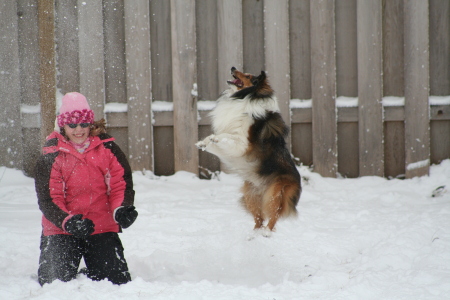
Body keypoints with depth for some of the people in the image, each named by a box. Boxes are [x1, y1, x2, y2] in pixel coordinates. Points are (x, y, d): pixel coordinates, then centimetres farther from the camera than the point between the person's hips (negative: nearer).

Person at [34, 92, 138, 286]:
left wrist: (122, 209, -22)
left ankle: (86, 277, 27)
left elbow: (121, 184, 0)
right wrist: (68, 222, -28)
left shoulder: (107, 148, 0)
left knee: (119, 282, -4)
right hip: (60, 231, -2)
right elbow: (47, 200, -10)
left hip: (103, 228, 2)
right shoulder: (50, 157, -5)